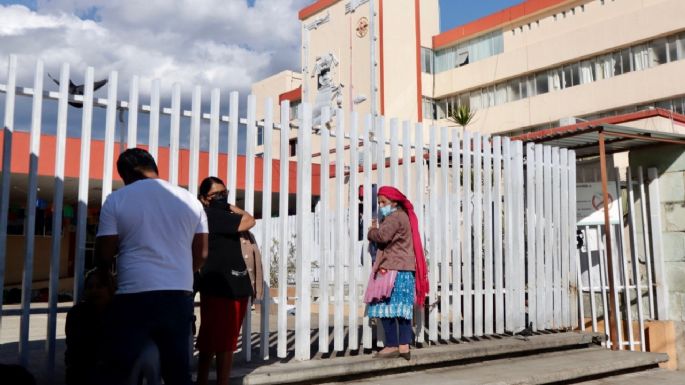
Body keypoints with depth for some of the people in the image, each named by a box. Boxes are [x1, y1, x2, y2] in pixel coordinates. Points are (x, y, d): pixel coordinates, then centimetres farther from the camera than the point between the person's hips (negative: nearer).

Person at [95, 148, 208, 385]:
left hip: (135, 297, -3)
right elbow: (201, 254, 11)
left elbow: (104, 255, 0)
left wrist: (102, 276, 22)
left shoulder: (117, 199, -1)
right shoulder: (190, 200, 9)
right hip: (180, 297, 4)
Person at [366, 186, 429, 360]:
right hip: (405, 270, 10)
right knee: (402, 309, 8)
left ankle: (392, 346, -4)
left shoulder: (395, 217, -10)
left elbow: (382, 236, -24)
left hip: (394, 270, -10)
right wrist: (376, 230, 6)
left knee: (386, 307, -7)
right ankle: (404, 347, 8)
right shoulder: (403, 216, 23)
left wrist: (371, 231, -4)